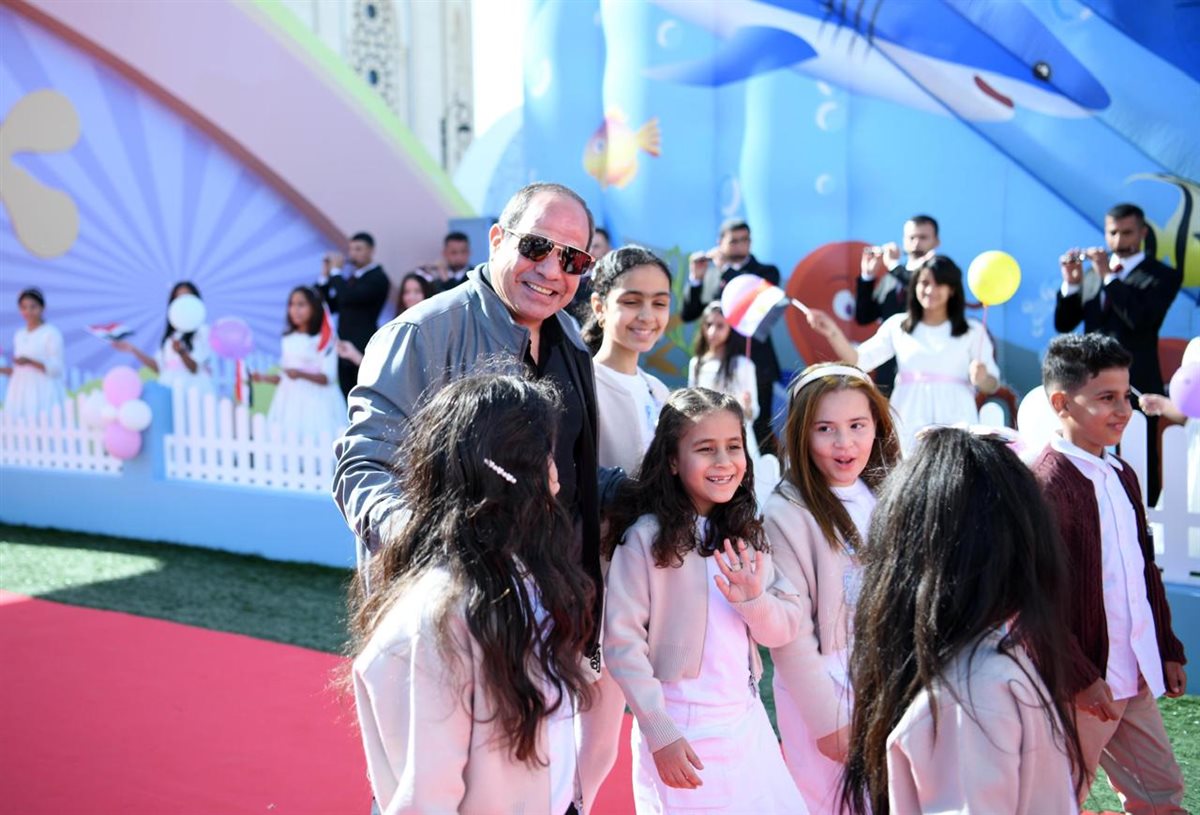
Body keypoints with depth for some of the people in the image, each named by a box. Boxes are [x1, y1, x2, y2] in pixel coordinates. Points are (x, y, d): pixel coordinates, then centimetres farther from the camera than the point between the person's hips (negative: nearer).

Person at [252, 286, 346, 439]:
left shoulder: (324, 340, -5)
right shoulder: (288, 340, 12)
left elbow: (328, 377, -11)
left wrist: (301, 374, -25)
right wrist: (263, 377, 3)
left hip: (315, 402, -5)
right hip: (290, 401, 5)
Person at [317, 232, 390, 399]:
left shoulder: (378, 278, -6)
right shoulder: (351, 276, 16)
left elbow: (349, 297, -20)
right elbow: (331, 306, 15)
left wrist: (336, 271, -8)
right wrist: (325, 277, 7)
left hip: (363, 350, -7)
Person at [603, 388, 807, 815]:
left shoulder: (745, 533, 6)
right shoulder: (646, 537, -13)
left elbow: (785, 629, 6)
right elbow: (622, 643, -13)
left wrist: (754, 602, -13)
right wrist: (660, 732, -14)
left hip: (747, 723, 6)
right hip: (681, 730, -6)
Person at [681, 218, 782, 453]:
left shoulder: (766, 272, 5)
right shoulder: (710, 274, 11)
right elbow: (687, 315, 5)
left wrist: (725, 268, -14)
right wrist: (696, 277, -8)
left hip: (755, 364, -3)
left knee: (760, 430, -5)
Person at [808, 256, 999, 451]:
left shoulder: (973, 332, 8)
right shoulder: (897, 325, 10)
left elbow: (992, 385, 8)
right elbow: (860, 361, 1)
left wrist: (982, 379, -16)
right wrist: (833, 333, -14)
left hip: (955, 424, 0)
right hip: (908, 423, 1)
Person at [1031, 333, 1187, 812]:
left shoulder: (1122, 476, 10)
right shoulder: (1045, 484, -19)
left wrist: (1167, 650, 17)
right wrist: (1080, 678, -19)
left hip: (1135, 680, 8)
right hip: (1082, 684, -8)